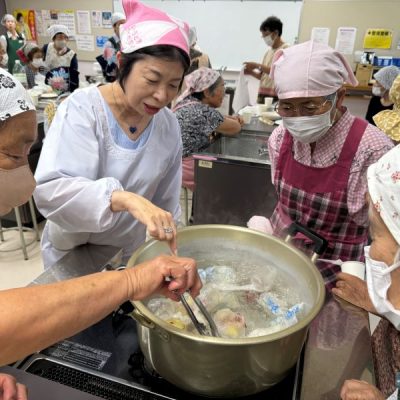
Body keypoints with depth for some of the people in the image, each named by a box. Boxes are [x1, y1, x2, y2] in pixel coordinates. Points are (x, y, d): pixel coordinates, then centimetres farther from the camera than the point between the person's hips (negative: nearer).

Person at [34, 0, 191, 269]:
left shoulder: (169, 125, -9)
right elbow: (49, 190, -34)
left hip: (131, 256, 4)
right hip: (72, 258, -3)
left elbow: (167, 203, -1)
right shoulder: (82, 109, -21)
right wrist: (127, 199, -47)